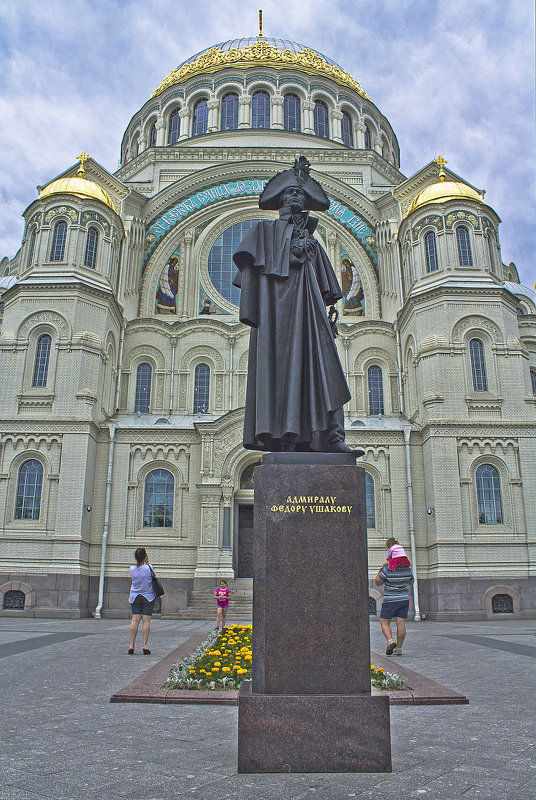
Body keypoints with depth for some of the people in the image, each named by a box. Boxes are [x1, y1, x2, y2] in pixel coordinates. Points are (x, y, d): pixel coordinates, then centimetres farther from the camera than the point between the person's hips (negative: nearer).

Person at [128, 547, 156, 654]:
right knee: (146, 620, 0)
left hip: (135, 596, 3)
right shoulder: (148, 568, -12)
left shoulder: (132, 569, -3)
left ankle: (131, 645, 1)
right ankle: (144, 646, -1)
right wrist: (147, 563, 6)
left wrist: (143, 563, 8)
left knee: (135, 620, 2)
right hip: (148, 596, -3)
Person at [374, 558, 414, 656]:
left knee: (384, 622, 5)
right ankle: (399, 648, 4)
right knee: (401, 623, 4)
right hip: (404, 600, 4)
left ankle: (390, 640, -18)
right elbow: (411, 582, 19)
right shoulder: (408, 569, 0)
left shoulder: (387, 570, -13)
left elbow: (377, 582, -2)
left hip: (390, 601, -4)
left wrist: (380, 571, 10)